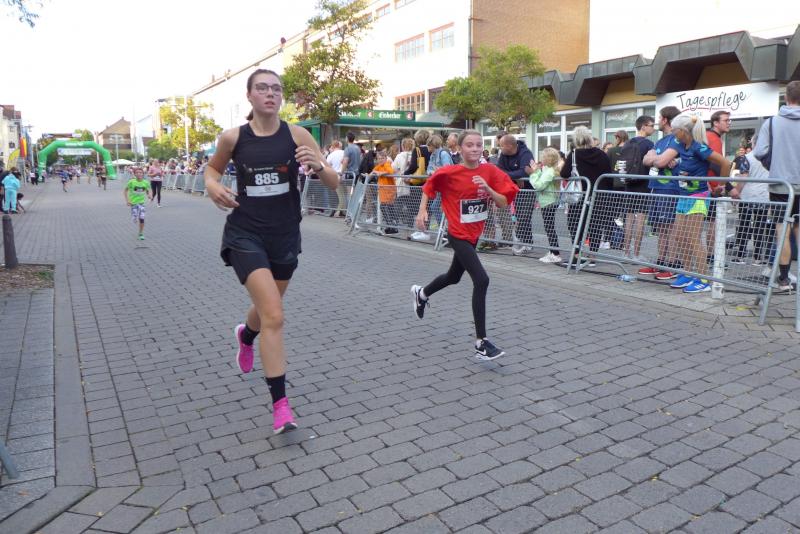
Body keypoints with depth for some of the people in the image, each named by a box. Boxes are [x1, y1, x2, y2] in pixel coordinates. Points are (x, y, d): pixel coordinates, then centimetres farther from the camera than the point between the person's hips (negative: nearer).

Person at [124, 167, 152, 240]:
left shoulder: (146, 183, -6)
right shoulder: (131, 182, -13)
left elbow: (148, 191, 8)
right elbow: (125, 190, -3)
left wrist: (150, 196, -14)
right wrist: (127, 200, -11)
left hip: (141, 202, 1)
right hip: (133, 202, -1)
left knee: (142, 219, -7)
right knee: (135, 220, -3)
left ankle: (141, 234, 9)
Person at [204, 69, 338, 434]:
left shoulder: (297, 135, -5)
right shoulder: (233, 138, -4)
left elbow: (334, 184, -5)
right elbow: (212, 168, 16)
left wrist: (317, 166, -26)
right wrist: (212, 185, -6)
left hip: (285, 236, 3)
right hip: (245, 235, -3)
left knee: (267, 309, 22)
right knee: (274, 316, -16)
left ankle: (246, 336, 61)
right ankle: (280, 405, -5)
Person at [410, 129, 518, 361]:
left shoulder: (490, 171, -5)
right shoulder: (450, 172, -13)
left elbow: (504, 202, -7)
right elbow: (429, 187, 4)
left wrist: (487, 189, -23)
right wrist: (422, 211, -4)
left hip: (474, 234, 6)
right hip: (458, 235, -6)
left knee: (454, 277, 24)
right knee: (481, 280, -20)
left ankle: (421, 293, 56)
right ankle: (481, 342, -13)